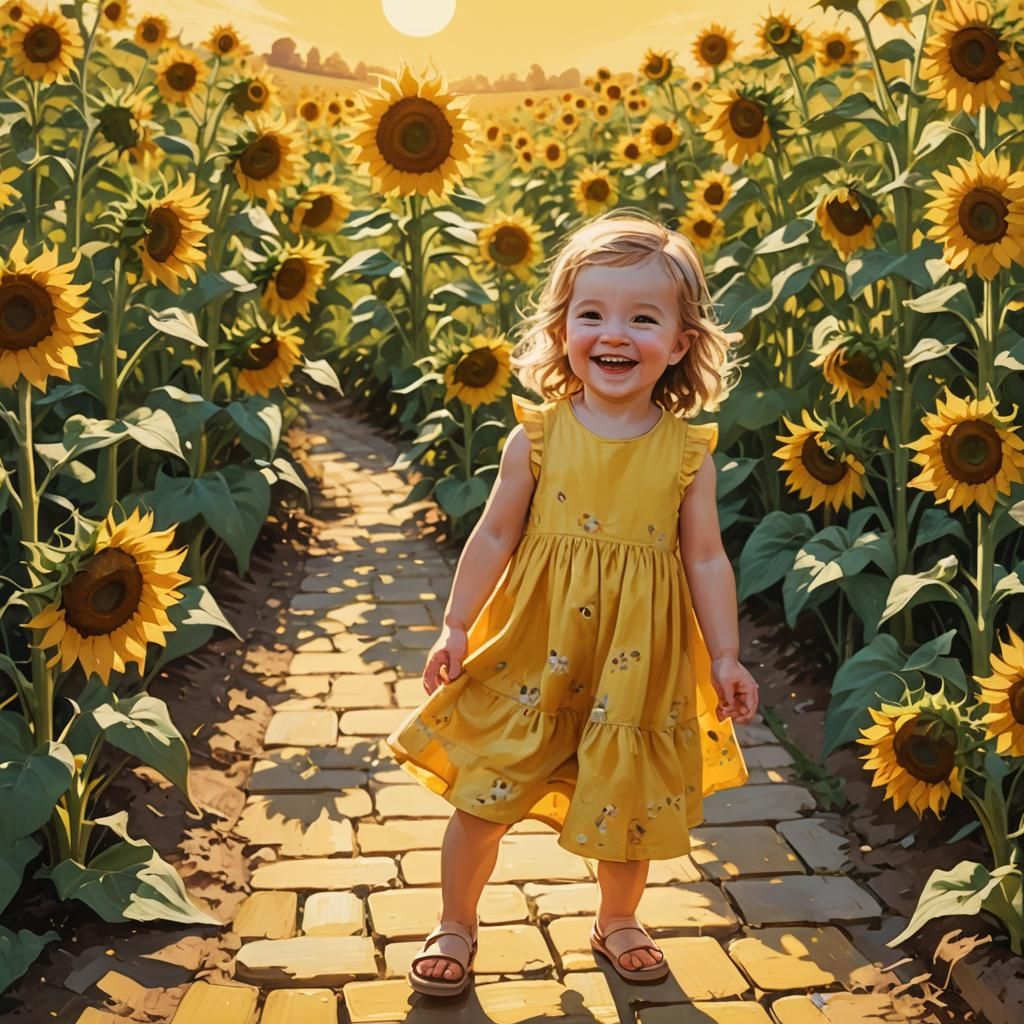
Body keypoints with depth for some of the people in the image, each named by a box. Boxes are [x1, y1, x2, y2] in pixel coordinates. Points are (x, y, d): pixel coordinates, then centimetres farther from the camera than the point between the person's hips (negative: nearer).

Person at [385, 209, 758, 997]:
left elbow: (706, 558, -1)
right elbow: (496, 535, 0)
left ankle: (618, 920, 41)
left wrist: (725, 658, -2)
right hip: (534, 652, 0)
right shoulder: (538, 437, -7)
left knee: (630, 803, 15)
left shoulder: (687, 452, -6)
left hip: (636, 665, 1)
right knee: (483, 797, 5)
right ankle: (456, 926, 28)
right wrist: (456, 628, 0)